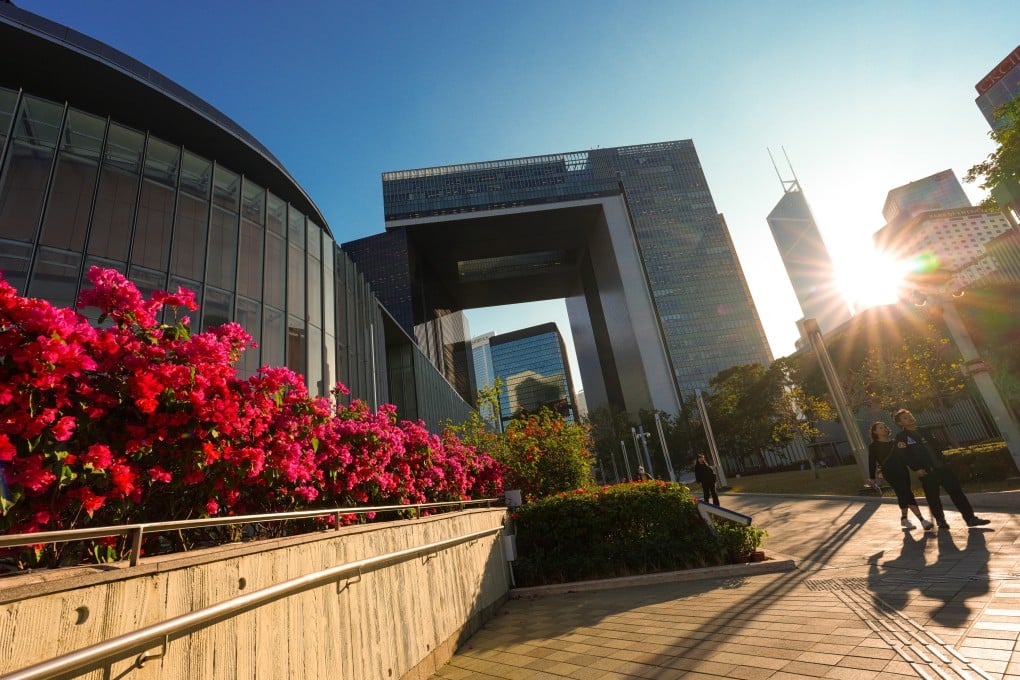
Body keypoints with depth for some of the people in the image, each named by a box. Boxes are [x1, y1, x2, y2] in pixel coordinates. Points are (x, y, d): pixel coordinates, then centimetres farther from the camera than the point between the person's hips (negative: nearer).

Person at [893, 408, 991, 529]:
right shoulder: (901, 437, -8)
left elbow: (936, 446, 21)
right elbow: (905, 455, -15)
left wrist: (942, 460, 12)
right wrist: (916, 469, -21)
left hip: (941, 467, 6)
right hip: (926, 471, -6)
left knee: (956, 491, 3)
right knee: (933, 497, 2)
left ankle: (970, 518, 10)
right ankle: (940, 520, 16)